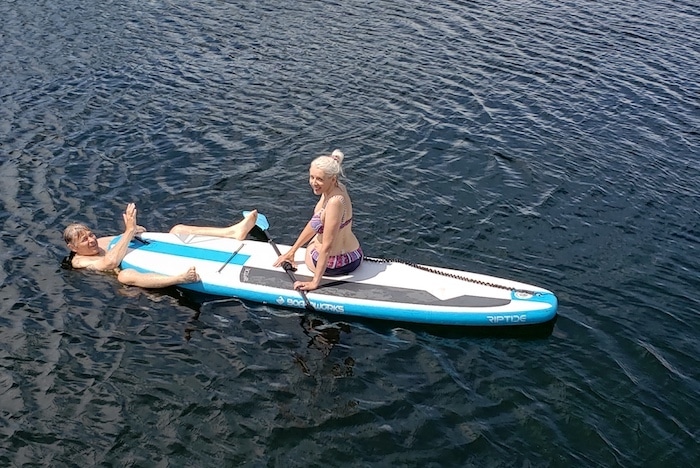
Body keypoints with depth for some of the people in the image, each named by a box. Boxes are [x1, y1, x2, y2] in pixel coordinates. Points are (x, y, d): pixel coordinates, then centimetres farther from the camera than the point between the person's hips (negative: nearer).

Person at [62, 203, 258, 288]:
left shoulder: (103, 242, 24)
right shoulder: (79, 261, 1)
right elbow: (110, 263, -21)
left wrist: (135, 230, -5)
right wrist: (129, 230, -20)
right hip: (135, 274, -8)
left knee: (178, 229, -4)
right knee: (124, 274, -42)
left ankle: (232, 232, -22)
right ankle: (181, 278, -67)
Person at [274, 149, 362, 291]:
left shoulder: (335, 202, -33)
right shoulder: (336, 187, -6)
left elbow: (327, 247, -29)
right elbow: (314, 225, 5)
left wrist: (315, 282, -23)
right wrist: (292, 251, 11)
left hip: (336, 264, -7)